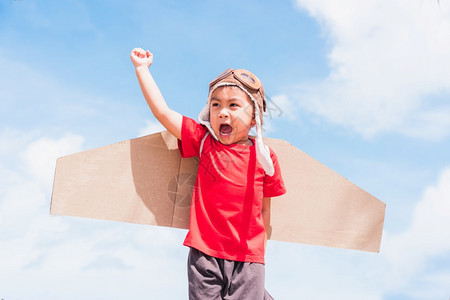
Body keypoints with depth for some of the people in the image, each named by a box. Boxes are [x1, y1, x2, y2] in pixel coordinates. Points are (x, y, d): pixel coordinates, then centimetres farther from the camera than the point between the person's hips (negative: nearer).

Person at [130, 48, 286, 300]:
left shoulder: (264, 157, 1)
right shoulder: (204, 142, 3)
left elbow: (264, 208, 9)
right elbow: (162, 112, 2)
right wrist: (142, 68, 6)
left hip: (247, 260, 0)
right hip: (204, 255, 1)